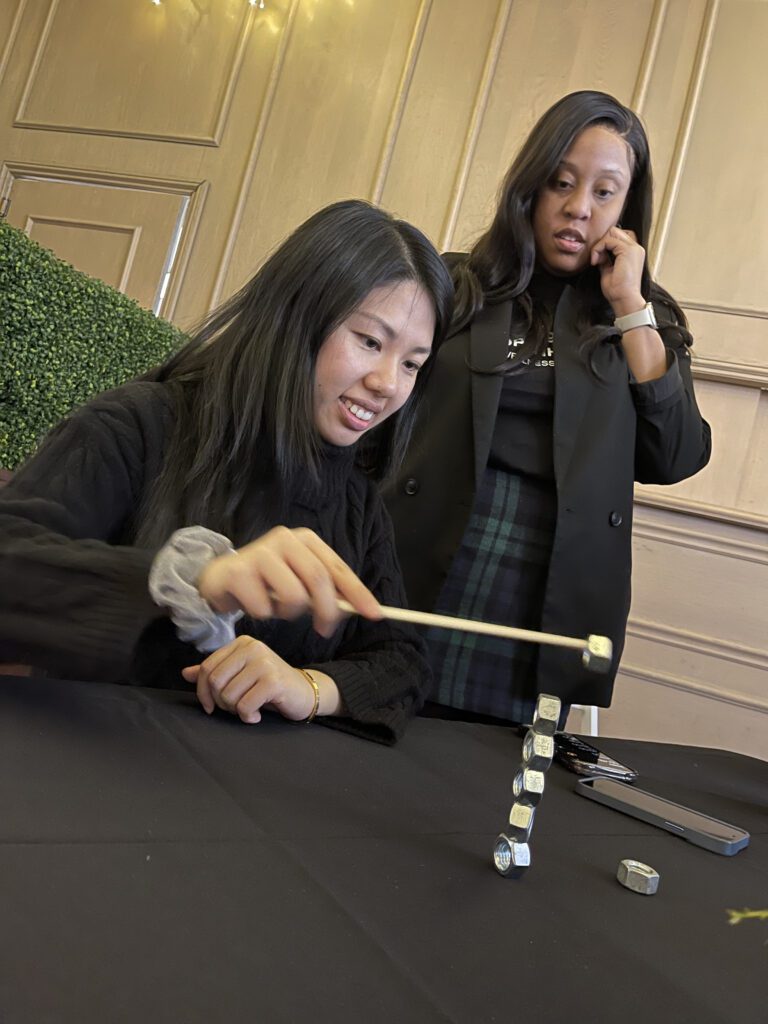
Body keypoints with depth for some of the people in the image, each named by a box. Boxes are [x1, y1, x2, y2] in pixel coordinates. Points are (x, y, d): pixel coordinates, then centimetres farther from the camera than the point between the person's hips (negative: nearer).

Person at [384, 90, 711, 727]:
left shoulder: (644, 323, 11)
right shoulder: (455, 287, 6)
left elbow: (676, 459, -2)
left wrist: (629, 307, -3)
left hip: (546, 619, 1)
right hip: (413, 595, 0)